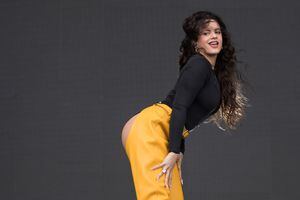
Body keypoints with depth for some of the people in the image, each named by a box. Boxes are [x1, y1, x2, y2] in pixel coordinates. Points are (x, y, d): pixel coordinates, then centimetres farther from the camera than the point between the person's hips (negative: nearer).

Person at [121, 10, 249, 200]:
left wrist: (178, 152, 19)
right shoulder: (198, 64, -7)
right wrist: (174, 152, -21)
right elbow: (179, 107, -16)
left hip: (164, 134, 9)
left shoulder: (213, 73, 22)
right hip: (150, 127, -9)